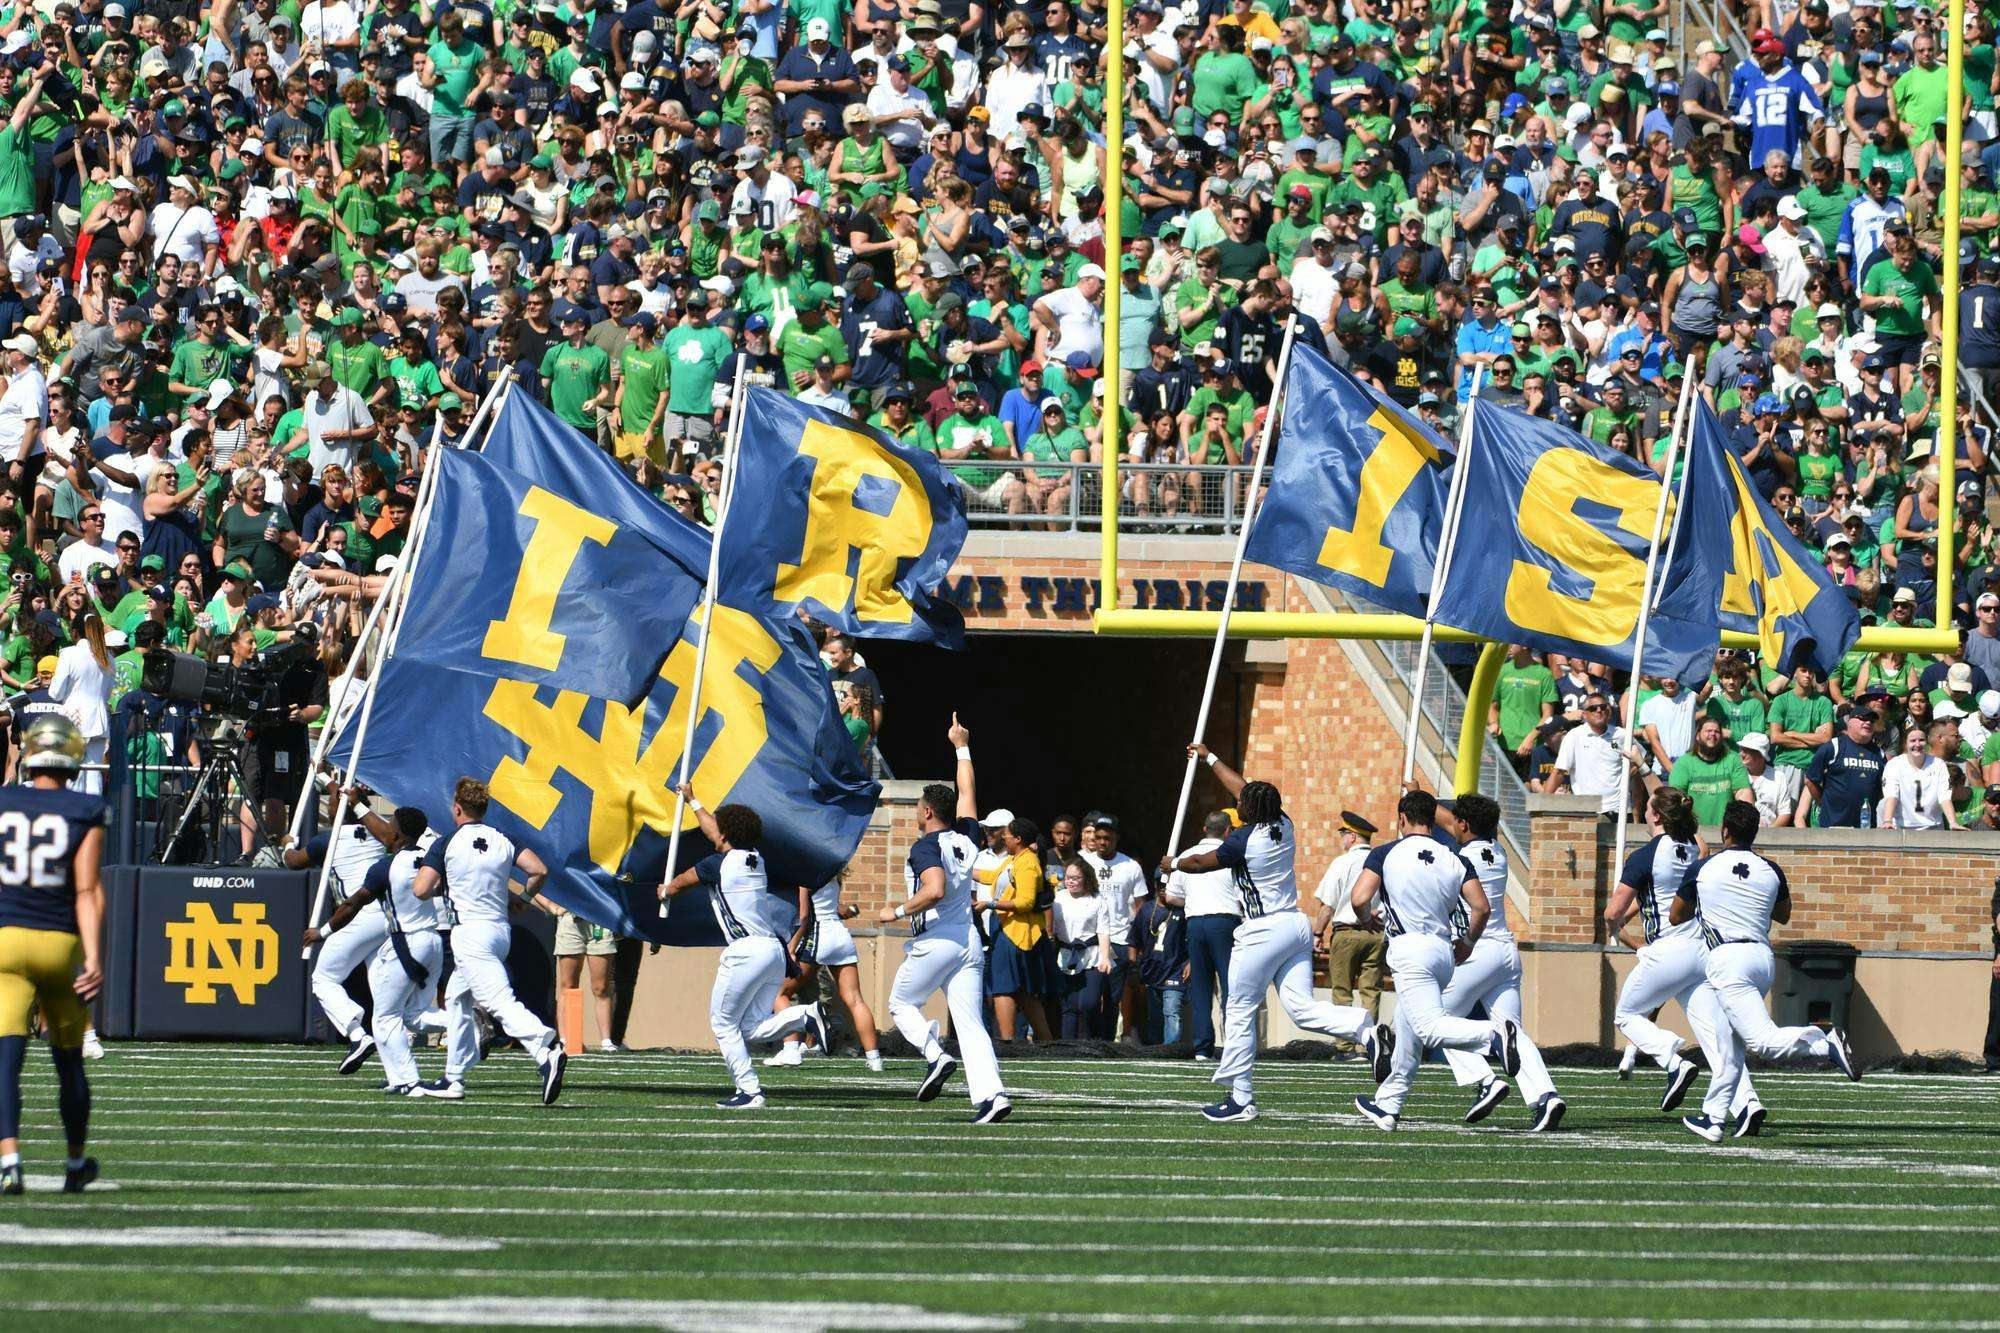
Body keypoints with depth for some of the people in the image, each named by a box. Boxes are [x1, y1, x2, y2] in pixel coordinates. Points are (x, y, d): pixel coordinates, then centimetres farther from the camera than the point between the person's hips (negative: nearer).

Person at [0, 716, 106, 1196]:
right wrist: (95, 958, -15)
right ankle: (77, 1162, 32)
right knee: (68, 1058, 16)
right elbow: (87, 890, -10)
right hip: (59, 941, 0)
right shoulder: (85, 813, -2)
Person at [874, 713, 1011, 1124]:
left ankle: (935, 1055, -9)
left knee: (902, 1004, 15)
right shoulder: (966, 839, 9)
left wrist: (898, 912, -13)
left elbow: (935, 890, -27)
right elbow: (967, 795, 27)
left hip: (935, 942, -6)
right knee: (971, 1023, 2)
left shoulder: (926, 847, -11)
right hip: (970, 941, 6)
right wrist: (961, 748, 39)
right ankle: (991, 1094, -14)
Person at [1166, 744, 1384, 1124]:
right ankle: (1366, 1029, -23)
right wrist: (1209, 759, 37)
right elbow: (1243, 789, 23)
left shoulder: (1244, 840, -14)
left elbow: (1201, 863, 2)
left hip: (1263, 932, -7)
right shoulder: (1283, 826, 6)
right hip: (1297, 926, 7)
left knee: (1240, 1011, 4)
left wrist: (1174, 864, 25)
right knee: (1302, 1008, 2)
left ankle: (1241, 1099, 7)